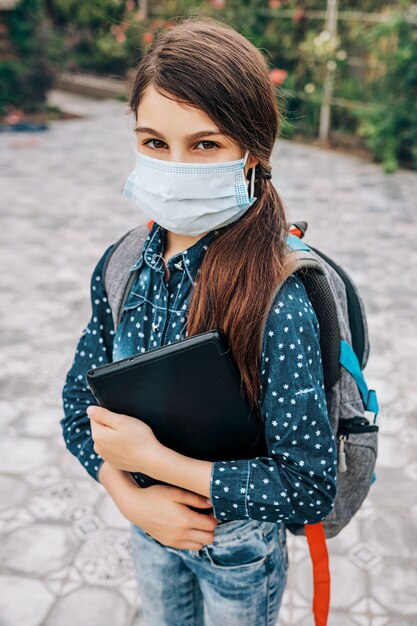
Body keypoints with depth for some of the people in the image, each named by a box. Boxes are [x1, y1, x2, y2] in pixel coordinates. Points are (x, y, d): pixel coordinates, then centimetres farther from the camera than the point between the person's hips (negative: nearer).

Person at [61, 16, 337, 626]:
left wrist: (153, 457, -28)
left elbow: (310, 484, -28)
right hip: (151, 524, 5)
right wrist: (133, 499, -18)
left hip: (238, 545, -4)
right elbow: (81, 401, -4)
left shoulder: (277, 299, -30)